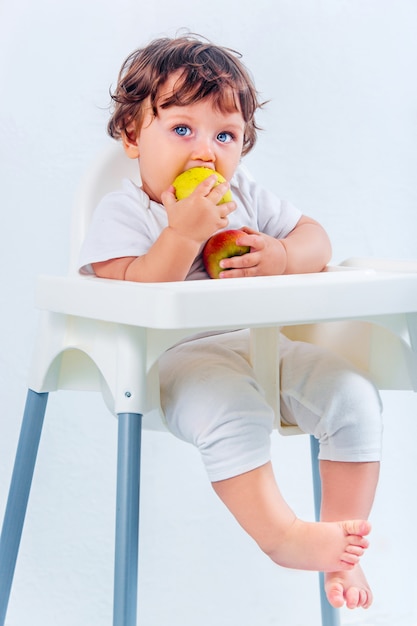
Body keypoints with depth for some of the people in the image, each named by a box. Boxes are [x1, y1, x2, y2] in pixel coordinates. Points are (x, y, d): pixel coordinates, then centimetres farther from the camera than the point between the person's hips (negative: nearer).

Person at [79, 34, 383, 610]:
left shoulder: (244, 198, 16)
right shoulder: (122, 212, -1)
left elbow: (316, 238, 17)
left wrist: (282, 257, -6)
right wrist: (184, 232, -22)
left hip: (269, 342, 6)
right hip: (179, 354, -5)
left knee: (353, 396, -12)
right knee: (231, 410, -37)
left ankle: (340, 539, -3)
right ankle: (281, 534, -25)